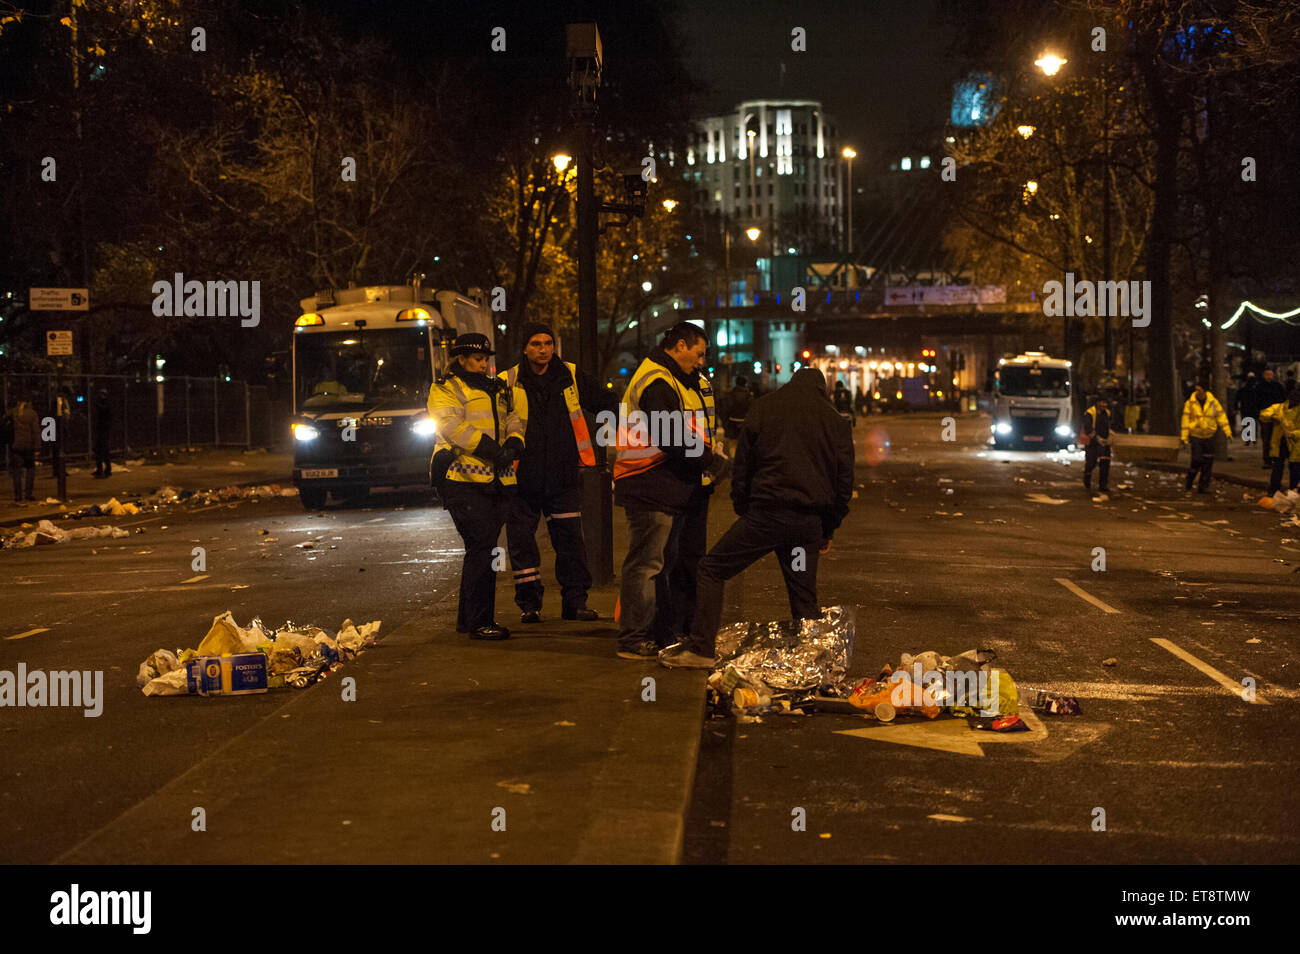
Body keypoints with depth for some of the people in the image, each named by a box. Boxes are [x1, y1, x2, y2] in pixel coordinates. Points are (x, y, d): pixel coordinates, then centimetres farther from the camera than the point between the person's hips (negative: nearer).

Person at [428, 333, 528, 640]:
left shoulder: (497, 390, 22)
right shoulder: (445, 391, 1)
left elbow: (514, 419, 15)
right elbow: (453, 426, -15)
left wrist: (513, 443, -8)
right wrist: (489, 449, -23)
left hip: (496, 480, 7)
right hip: (463, 479, -7)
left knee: (483, 549, 10)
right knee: (482, 547, -13)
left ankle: (467, 618, 20)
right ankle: (478, 623, -9)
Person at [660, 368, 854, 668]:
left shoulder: (764, 407, 8)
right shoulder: (837, 422, 12)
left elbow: (742, 464, 7)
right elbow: (844, 481, 13)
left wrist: (742, 509, 15)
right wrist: (828, 530, 19)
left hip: (766, 512, -3)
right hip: (809, 522, 3)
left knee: (712, 570, 5)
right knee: (804, 595, 13)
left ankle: (700, 649, -1)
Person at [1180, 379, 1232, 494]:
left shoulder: (1213, 402, -1)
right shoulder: (1190, 403, -5)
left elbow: (1221, 416, 3)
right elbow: (1186, 419, -2)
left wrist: (1228, 432, -1)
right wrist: (1184, 436, -5)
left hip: (1209, 437, 3)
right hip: (1195, 436, -3)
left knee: (1208, 462, 3)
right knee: (1196, 461, -10)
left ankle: (1203, 486, 14)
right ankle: (1188, 486, 1)